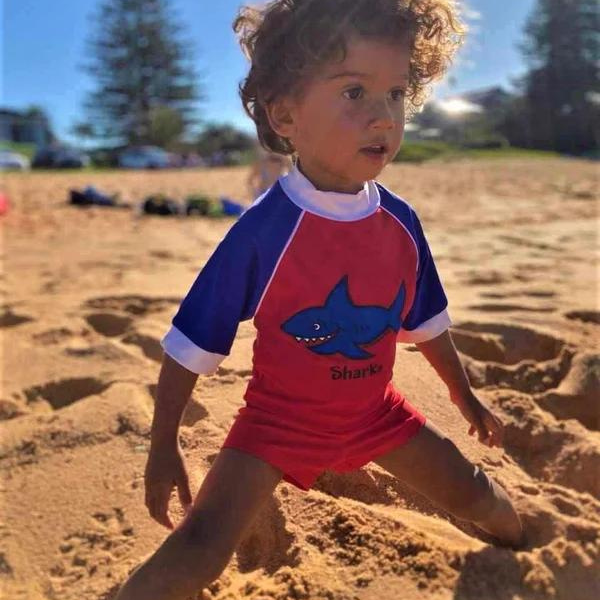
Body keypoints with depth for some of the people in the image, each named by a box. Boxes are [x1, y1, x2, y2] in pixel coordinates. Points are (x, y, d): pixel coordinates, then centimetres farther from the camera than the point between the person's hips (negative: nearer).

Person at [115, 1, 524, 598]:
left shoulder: (401, 222, -10)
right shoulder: (261, 230, -25)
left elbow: (425, 323, 7)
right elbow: (189, 347, -16)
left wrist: (465, 397, 18)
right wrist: (163, 447, -9)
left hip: (376, 411, 5)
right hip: (278, 419, -4)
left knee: (471, 490, 17)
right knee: (200, 547, -17)